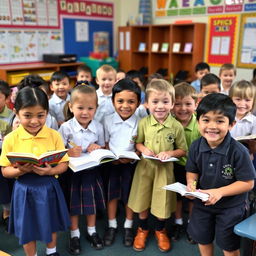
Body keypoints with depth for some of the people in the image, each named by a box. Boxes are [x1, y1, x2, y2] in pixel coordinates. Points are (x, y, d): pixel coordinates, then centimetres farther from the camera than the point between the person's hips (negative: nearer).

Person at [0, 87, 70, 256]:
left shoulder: (54, 135, -9)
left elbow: (64, 164, -5)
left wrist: (50, 171, -25)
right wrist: (20, 170, -25)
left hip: (49, 187, 1)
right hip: (24, 190, -1)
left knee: (51, 224, 21)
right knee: (27, 228, 15)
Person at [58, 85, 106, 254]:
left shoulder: (98, 127, -5)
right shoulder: (66, 127, -14)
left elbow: (103, 147, 6)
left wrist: (97, 148, -16)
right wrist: (69, 153, -30)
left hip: (91, 170, 3)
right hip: (72, 171, -2)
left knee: (91, 201, 17)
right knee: (73, 203, 12)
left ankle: (92, 231, 38)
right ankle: (75, 234, 32)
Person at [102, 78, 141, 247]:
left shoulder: (140, 123, -14)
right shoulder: (108, 120, -8)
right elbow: (105, 144, 1)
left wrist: (131, 157, -23)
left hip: (130, 164, -1)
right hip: (112, 163, 2)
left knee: (129, 194, 12)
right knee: (112, 193, 13)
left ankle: (128, 227, 32)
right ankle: (112, 225, 31)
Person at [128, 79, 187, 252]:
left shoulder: (176, 126, -11)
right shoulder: (143, 123, -8)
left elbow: (183, 150, -3)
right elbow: (137, 142, 5)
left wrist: (170, 153, -20)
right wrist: (143, 149, -15)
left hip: (165, 168, -1)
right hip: (145, 166, 1)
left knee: (163, 201, 12)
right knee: (142, 200, 15)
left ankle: (160, 230, 41)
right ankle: (143, 229, 41)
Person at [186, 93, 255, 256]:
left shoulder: (238, 151, -27)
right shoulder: (196, 147, -13)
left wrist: (220, 192, -31)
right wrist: (191, 182, -21)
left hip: (231, 207, -4)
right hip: (202, 202, 4)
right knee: (202, 239, 25)